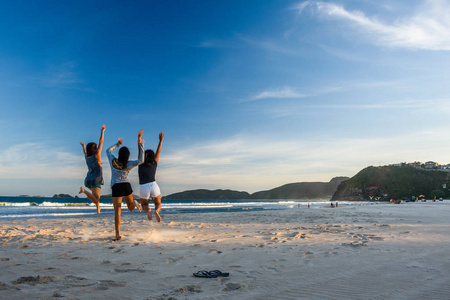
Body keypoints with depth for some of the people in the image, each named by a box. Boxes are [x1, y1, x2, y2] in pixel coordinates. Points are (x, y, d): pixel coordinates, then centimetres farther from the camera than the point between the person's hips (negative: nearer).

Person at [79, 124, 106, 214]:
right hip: (95, 180, -8)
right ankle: (84, 191, -35)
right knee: (96, 199, -18)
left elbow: (85, 153, 33)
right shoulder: (96, 156, -9)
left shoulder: (87, 158, 7)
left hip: (88, 180, 8)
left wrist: (83, 146, 49)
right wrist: (102, 132, -8)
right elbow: (100, 143, -10)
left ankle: (98, 208, 27)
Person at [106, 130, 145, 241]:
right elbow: (141, 161, -15)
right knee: (130, 207, 24)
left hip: (116, 187, -1)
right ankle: (134, 203, -10)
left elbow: (108, 150, 18)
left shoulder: (113, 160, -2)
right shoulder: (128, 164, -6)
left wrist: (117, 144, 27)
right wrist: (141, 145, -10)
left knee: (117, 211, -6)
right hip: (127, 186, 1)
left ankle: (118, 234, -12)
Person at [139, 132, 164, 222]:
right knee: (158, 205, 18)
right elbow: (158, 152, 14)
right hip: (154, 186, 1)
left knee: (144, 206, 22)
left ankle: (148, 210, -16)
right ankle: (156, 211, -20)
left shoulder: (141, 163, 3)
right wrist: (161, 140, 18)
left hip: (144, 188, 0)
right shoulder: (154, 164, 7)